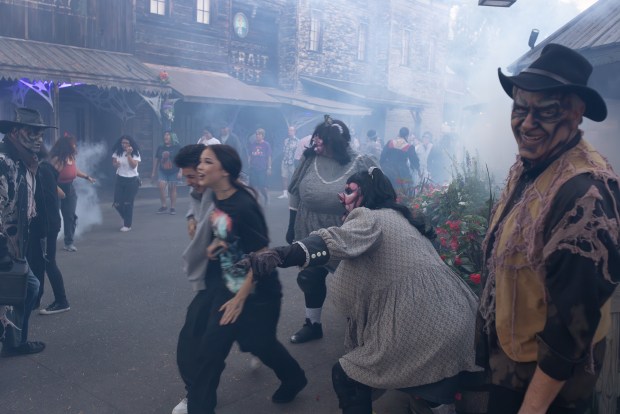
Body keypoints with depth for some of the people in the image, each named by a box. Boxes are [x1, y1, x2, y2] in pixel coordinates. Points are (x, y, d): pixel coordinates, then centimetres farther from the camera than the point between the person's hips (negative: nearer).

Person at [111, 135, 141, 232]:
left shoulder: (135, 153, -7)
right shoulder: (117, 152, 0)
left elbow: (133, 165, -18)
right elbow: (114, 164, 6)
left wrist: (128, 154, -23)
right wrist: (116, 164, -17)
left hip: (132, 180, -3)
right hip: (120, 179, 3)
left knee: (128, 203, 1)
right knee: (117, 204, 1)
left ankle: (127, 225, 15)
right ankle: (125, 218, 31)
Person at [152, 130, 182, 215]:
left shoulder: (176, 147, -4)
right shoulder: (160, 147, 6)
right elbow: (156, 160, 12)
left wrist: (180, 172, -13)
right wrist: (153, 172, 11)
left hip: (173, 172, -3)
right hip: (162, 172, 3)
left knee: (172, 189, 4)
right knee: (161, 187, -10)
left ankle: (172, 208, 12)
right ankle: (163, 206, 3)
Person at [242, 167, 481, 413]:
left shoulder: (370, 219, -7)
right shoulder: (399, 218, 22)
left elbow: (336, 241, -28)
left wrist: (279, 255, -42)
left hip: (420, 331, -10)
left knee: (346, 376, 5)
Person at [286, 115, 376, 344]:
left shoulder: (360, 165, -17)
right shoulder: (310, 159, -7)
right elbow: (295, 194, 3)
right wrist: (291, 227, 6)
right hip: (312, 234, 4)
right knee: (311, 278, 16)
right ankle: (312, 324, 38)